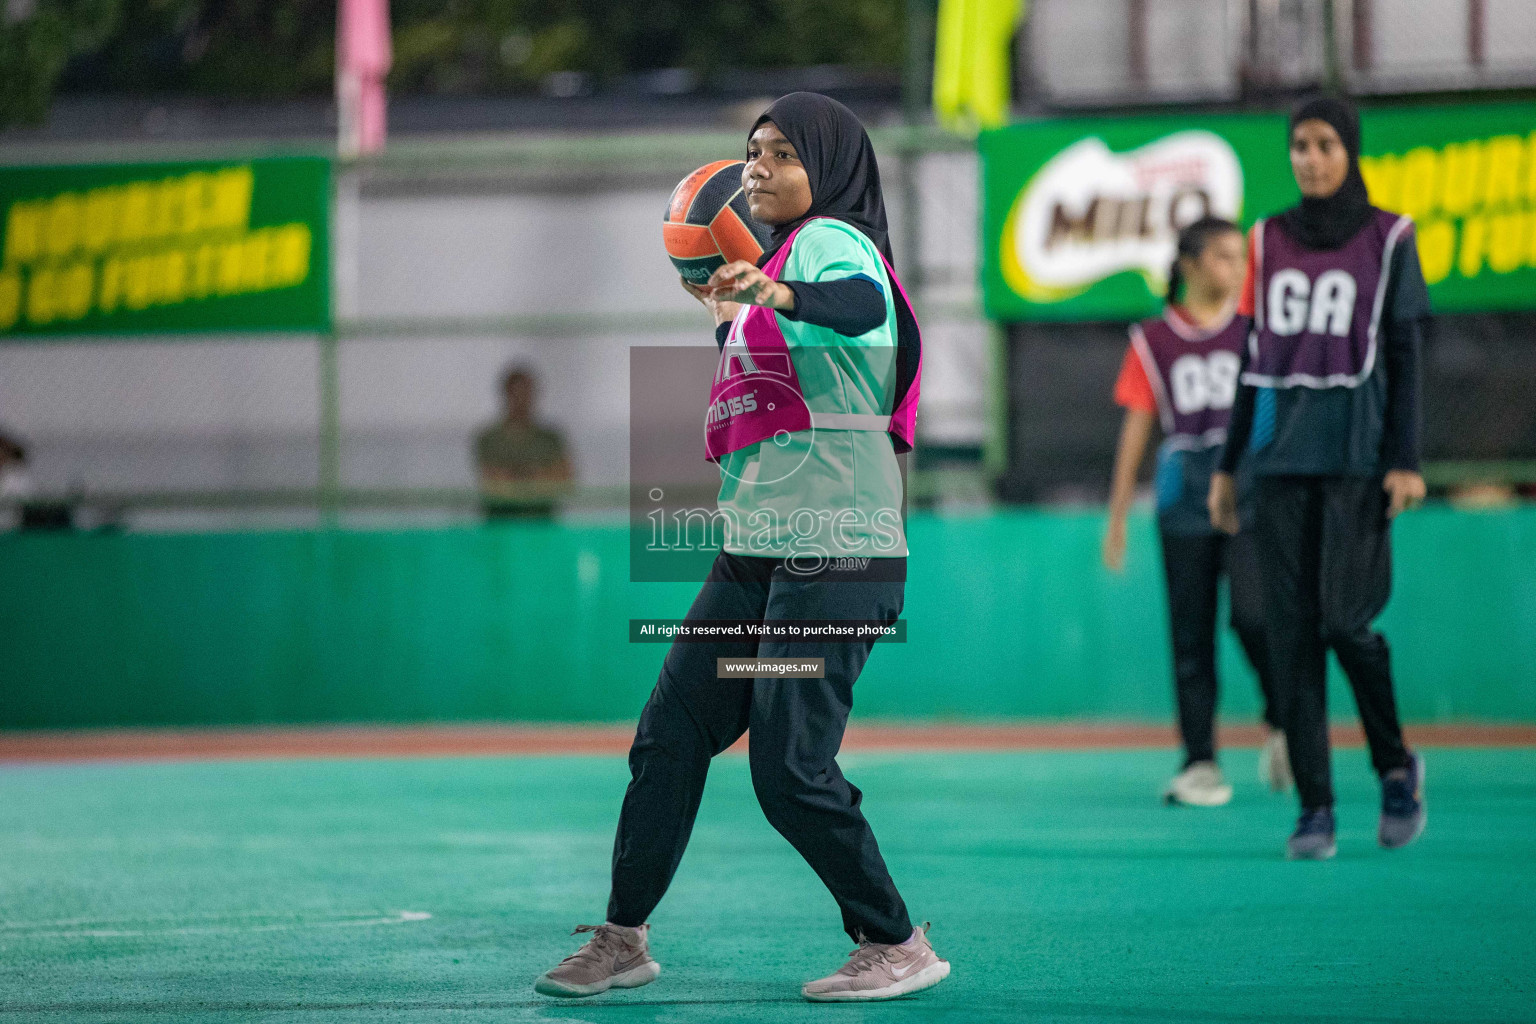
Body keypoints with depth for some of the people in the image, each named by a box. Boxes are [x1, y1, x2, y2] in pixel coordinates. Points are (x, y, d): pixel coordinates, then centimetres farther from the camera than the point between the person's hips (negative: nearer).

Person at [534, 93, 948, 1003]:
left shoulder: (830, 240, -9)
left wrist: (778, 295, -52)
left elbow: (863, 304, -35)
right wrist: (730, 311, 29)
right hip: (756, 548, 10)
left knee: (790, 770, -13)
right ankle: (624, 939, 18)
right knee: (671, 733, 9)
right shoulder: (786, 256, 20)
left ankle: (899, 947, 0)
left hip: (835, 549, -10)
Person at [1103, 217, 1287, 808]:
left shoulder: (1255, 328, 7)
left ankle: (1282, 723, 8)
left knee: (1253, 614, -16)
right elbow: (1136, 429, 8)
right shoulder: (1154, 340, 7)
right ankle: (1199, 763, 7)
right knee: (1191, 632, 2)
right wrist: (1117, 518, 6)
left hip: (1250, 486, -1)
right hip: (1184, 493, 1)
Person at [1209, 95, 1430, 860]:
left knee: (1344, 617, -12)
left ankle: (1396, 765, 13)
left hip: (1356, 452, -3)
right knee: (1292, 627, -2)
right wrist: (1228, 463, 12)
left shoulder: (1388, 239, 2)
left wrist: (1406, 461, -8)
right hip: (1282, 451, 3)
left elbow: (1404, 357, 0)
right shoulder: (1269, 242, 11)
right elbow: (1253, 359, 15)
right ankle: (1315, 807, 1)